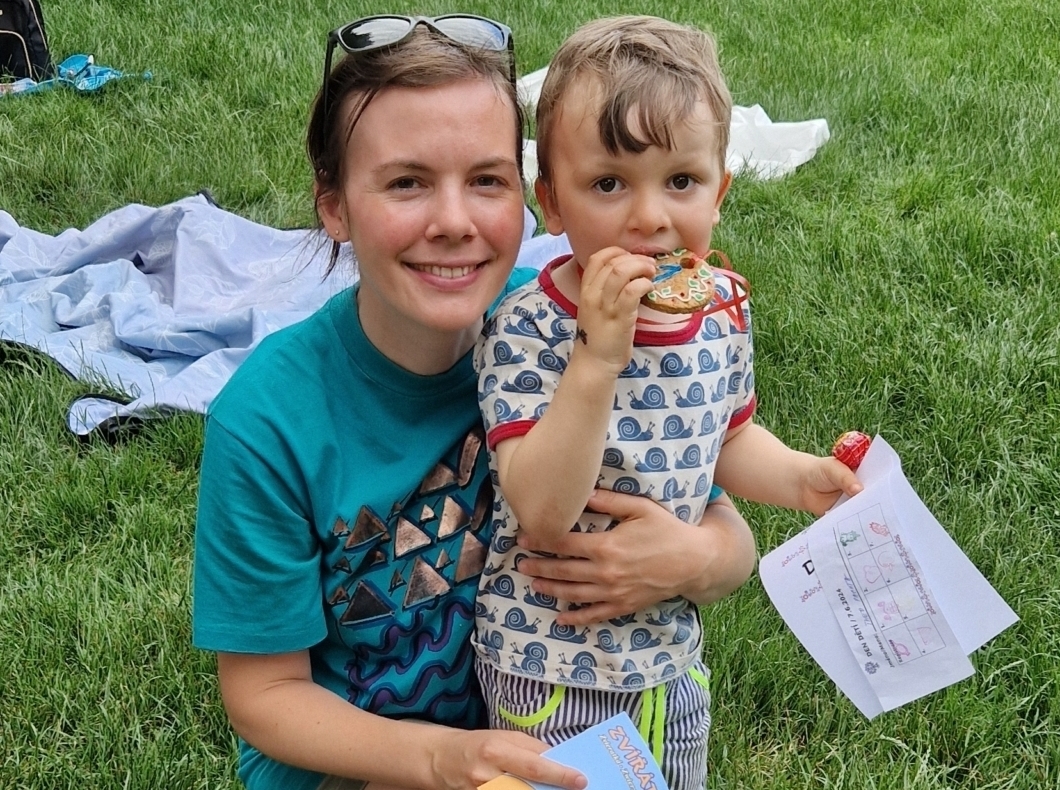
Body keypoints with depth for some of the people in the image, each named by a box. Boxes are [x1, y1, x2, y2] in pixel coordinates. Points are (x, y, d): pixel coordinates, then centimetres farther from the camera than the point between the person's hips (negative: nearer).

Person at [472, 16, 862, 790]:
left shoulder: (721, 306, -6)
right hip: (552, 658, -5)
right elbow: (541, 517, -33)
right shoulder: (528, 330, -24)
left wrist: (801, 477, -7)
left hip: (673, 642, 6)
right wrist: (599, 355, -41)